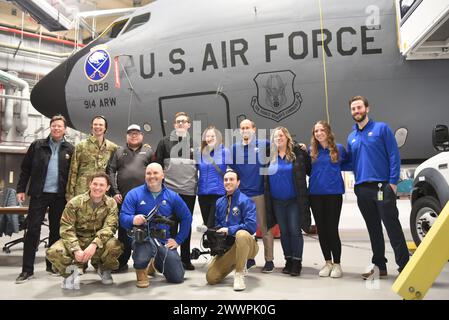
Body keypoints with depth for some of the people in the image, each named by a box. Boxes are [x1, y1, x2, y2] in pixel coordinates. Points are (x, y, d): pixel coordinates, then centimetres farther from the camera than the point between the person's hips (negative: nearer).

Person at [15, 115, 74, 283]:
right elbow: (25, 168, 6)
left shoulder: (70, 149, 4)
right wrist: (21, 189, -1)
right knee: (32, 229, -2)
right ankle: (27, 269, 3)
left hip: (59, 196, 1)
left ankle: (52, 264, 21)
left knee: (56, 230, 9)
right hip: (39, 194, 0)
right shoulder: (37, 145, 5)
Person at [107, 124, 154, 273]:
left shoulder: (148, 151, 11)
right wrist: (115, 192, -3)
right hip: (123, 198, 1)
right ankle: (122, 262, 17)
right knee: (123, 231, 7)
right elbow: (110, 171, 6)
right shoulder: (119, 151, 14)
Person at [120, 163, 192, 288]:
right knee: (141, 260, -39)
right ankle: (141, 269, 3)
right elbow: (123, 218, -12)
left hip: (165, 241, 4)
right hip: (142, 237, -3)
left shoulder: (172, 196, 4)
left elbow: (186, 217, 9)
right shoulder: (134, 194, -4)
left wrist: (178, 240, 2)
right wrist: (133, 220, -35)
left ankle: (155, 262, 35)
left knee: (177, 278, 2)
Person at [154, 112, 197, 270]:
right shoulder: (165, 142, 5)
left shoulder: (195, 143, 10)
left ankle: (185, 259, 18)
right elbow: (157, 165, 3)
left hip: (189, 190, 2)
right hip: (169, 190, -2)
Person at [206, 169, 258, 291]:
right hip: (226, 247, 5)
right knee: (211, 278, -7)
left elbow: (252, 226, -21)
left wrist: (229, 230, -18)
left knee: (241, 234, -40)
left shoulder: (245, 201, -11)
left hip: (246, 245, -5)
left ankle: (240, 274, -20)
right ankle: (234, 263, 22)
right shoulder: (219, 202, 8)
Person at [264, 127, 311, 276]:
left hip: (294, 200, -3)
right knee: (283, 231, 11)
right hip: (277, 201, 3)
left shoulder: (298, 153, -4)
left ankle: (297, 262, 10)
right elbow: (265, 177, 10)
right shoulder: (269, 156, 4)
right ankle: (288, 260, 23)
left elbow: (310, 169, 1)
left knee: (295, 231, -1)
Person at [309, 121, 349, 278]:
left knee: (332, 229, -2)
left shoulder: (339, 148, 2)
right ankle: (328, 263, 22)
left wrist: (336, 168, -1)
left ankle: (337, 264, 13)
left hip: (333, 193, -3)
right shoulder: (311, 151, 7)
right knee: (321, 230, 8)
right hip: (315, 194, 3)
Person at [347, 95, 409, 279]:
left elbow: (394, 155, -5)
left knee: (393, 227, -5)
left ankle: (404, 266, 2)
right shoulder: (351, 137, 16)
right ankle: (379, 266, 21)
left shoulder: (381, 128, 1)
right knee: (373, 230, 12)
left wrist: (393, 181, -13)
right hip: (362, 190, 5)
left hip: (382, 187, -5)